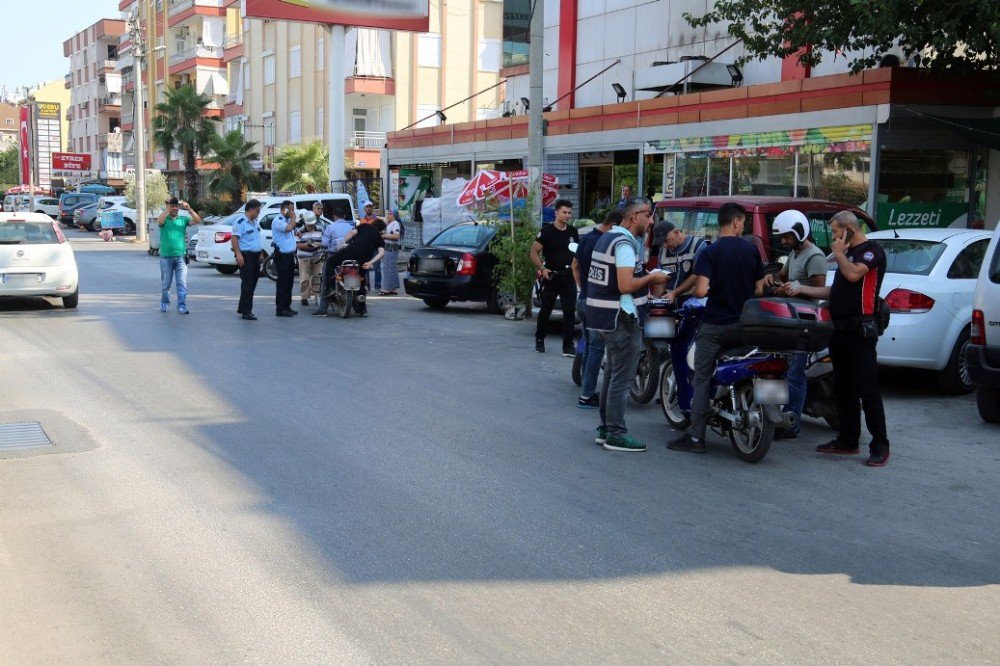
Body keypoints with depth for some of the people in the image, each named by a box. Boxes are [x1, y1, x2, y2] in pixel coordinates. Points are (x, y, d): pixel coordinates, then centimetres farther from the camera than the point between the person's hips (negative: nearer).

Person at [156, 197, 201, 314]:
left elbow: (198, 221, -7)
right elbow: (159, 222, -22)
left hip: (181, 256, 1)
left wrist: (188, 209, -19)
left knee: (182, 283, -5)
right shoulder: (164, 219, 1)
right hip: (166, 257, -1)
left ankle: (182, 306, -4)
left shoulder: (183, 219, 6)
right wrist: (168, 208, -25)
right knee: (165, 284, 10)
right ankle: (164, 304, 26)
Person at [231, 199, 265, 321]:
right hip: (246, 256, -9)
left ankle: (242, 308, 22)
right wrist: (238, 254, -25)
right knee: (247, 284, -8)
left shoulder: (255, 222, 16)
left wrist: (259, 254, 23)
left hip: (255, 256, 9)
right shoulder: (241, 222, -12)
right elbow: (234, 238, -17)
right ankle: (246, 312, -6)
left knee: (252, 284, 12)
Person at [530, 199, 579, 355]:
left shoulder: (573, 232, 9)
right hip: (551, 276, -3)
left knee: (569, 312, -3)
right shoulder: (547, 231, -5)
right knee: (546, 310, 8)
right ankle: (539, 340, 27)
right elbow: (533, 252, -5)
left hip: (569, 276, 3)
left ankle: (568, 347, -1)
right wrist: (542, 269, -16)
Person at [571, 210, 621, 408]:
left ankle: (588, 391, 21)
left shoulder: (585, 238, 11)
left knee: (589, 346, 16)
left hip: (583, 299, 10)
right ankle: (587, 396, -5)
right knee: (597, 349, -5)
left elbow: (575, 265, 21)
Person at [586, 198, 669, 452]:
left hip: (606, 317, 10)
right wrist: (651, 277, -10)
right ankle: (616, 434, -2)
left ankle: (605, 429, 23)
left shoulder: (607, 238, 15)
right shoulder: (625, 243, -17)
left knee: (612, 375, 17)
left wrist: (646, 279, 15)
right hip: (622, 319, -10)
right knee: (622, 379, -5)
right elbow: (625, 285, -25)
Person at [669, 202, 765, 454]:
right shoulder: (751, 250, 1)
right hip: (744, 325, 4)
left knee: (702, 380, -1)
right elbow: (759, 289, 6)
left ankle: (696, 436, -5)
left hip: (714, 326, -3)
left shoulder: (709, 252, -9)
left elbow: (700, 291, -18)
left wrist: (713, 290, 5)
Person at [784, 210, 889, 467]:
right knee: (844, 388, 12)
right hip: (840, 328, 9)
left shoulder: (872, 251, -7)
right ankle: (848, 441, 19)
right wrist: (801, 289, 18)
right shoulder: (848, 253, 22)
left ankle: (880, 446, -5)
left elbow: (853, 274, -25)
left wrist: (839, 253, -8)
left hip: (860, 329, -9)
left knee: (867, 389, -9)